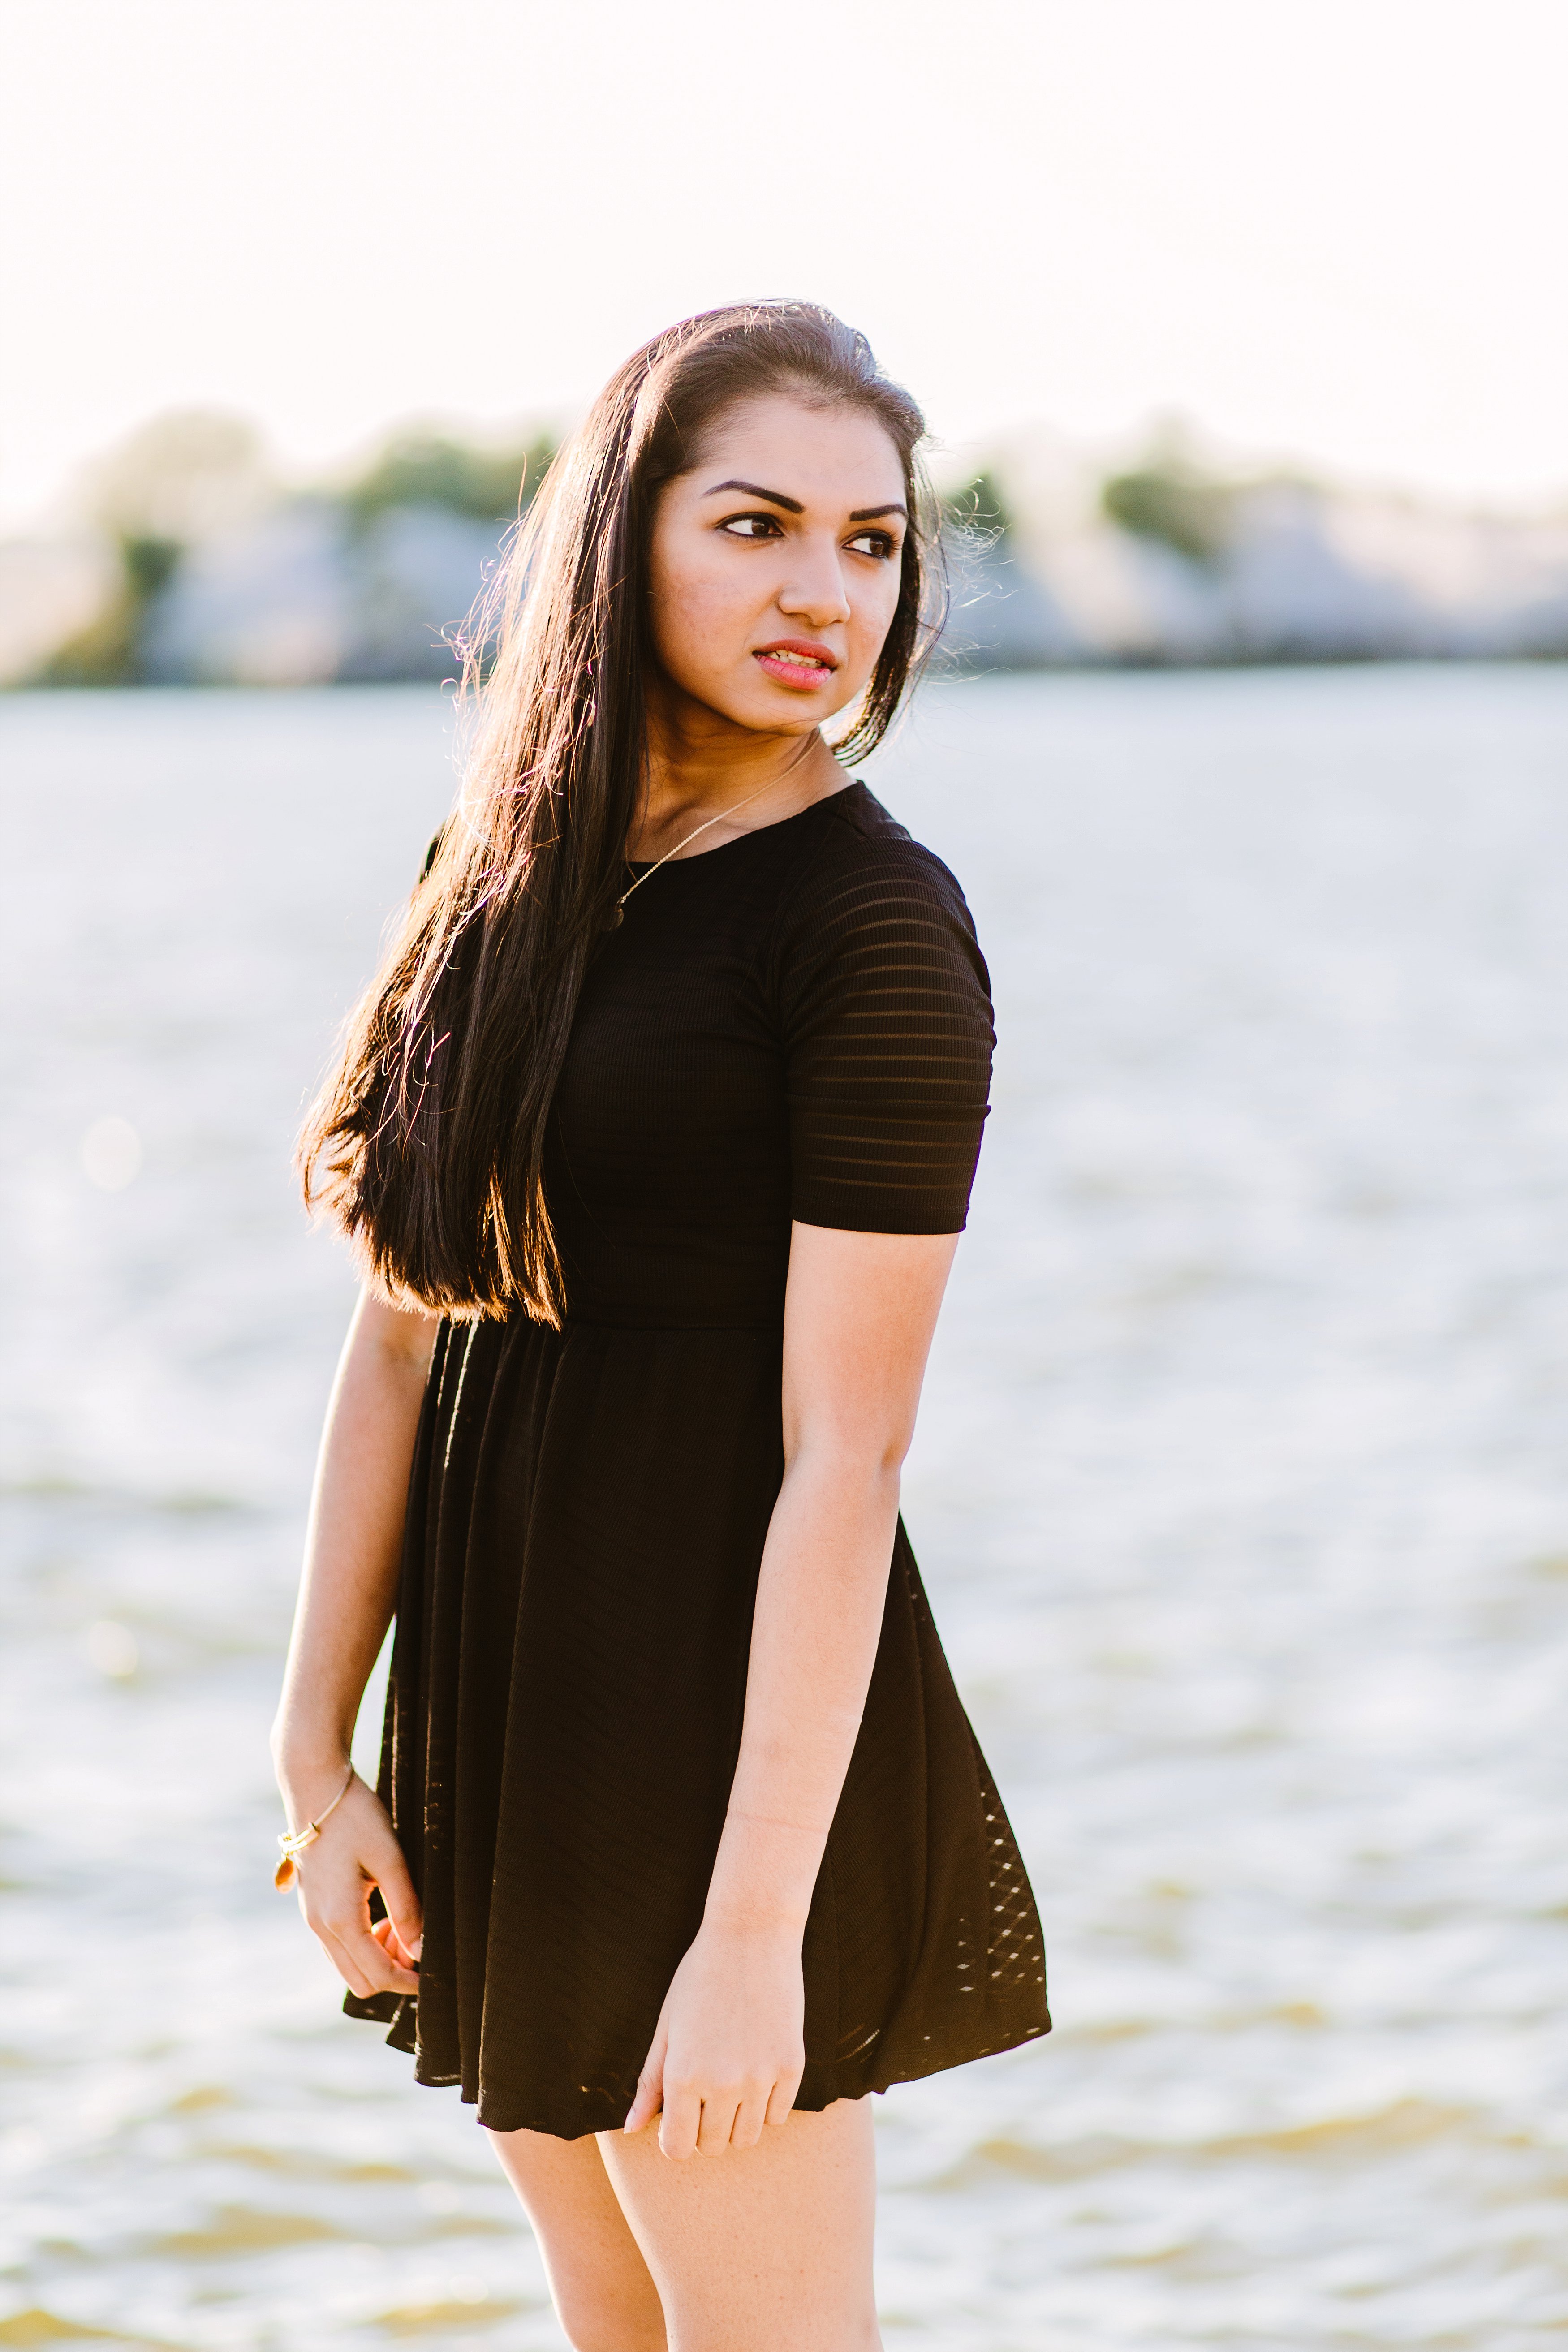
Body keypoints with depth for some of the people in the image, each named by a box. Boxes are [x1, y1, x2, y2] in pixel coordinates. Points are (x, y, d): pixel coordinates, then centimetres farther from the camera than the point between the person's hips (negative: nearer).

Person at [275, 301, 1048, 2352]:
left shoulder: (878, 928, -14)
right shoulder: (508, 873, 7)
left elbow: (844, 1454, -18)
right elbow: (402, 1341, 8)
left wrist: (756, 1924, -21)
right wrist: (319, 1759, 4)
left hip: (728, 1706, -7)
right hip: (499, 1694, 7)